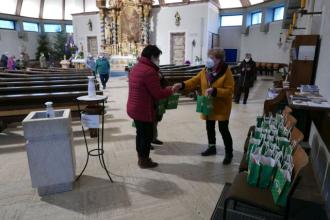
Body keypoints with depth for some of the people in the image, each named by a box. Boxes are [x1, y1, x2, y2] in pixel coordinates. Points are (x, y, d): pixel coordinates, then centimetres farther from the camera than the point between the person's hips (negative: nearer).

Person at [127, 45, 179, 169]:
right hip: (144, 110, -10)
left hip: (134, 108, 10)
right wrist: (171, 90, -4)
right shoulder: (149, 71, -22)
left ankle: (141, 158, 34)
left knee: (140, 134, 20)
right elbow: (158, 94, -21)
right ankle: (144, 161, 21)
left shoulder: (136, 67, 9)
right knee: (147, 136, 6)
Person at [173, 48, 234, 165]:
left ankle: (229, 153, 17)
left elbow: (229, 90, -18)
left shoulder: (226, 72, -16)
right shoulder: (205, 71, 1)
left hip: (221, 107, -6)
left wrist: (214, 91, -30)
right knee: (209, 128, 17)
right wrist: (182, 85, -16)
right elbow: (194, 81, 0)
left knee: (223, 130, 1)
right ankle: (212, 147, 38)